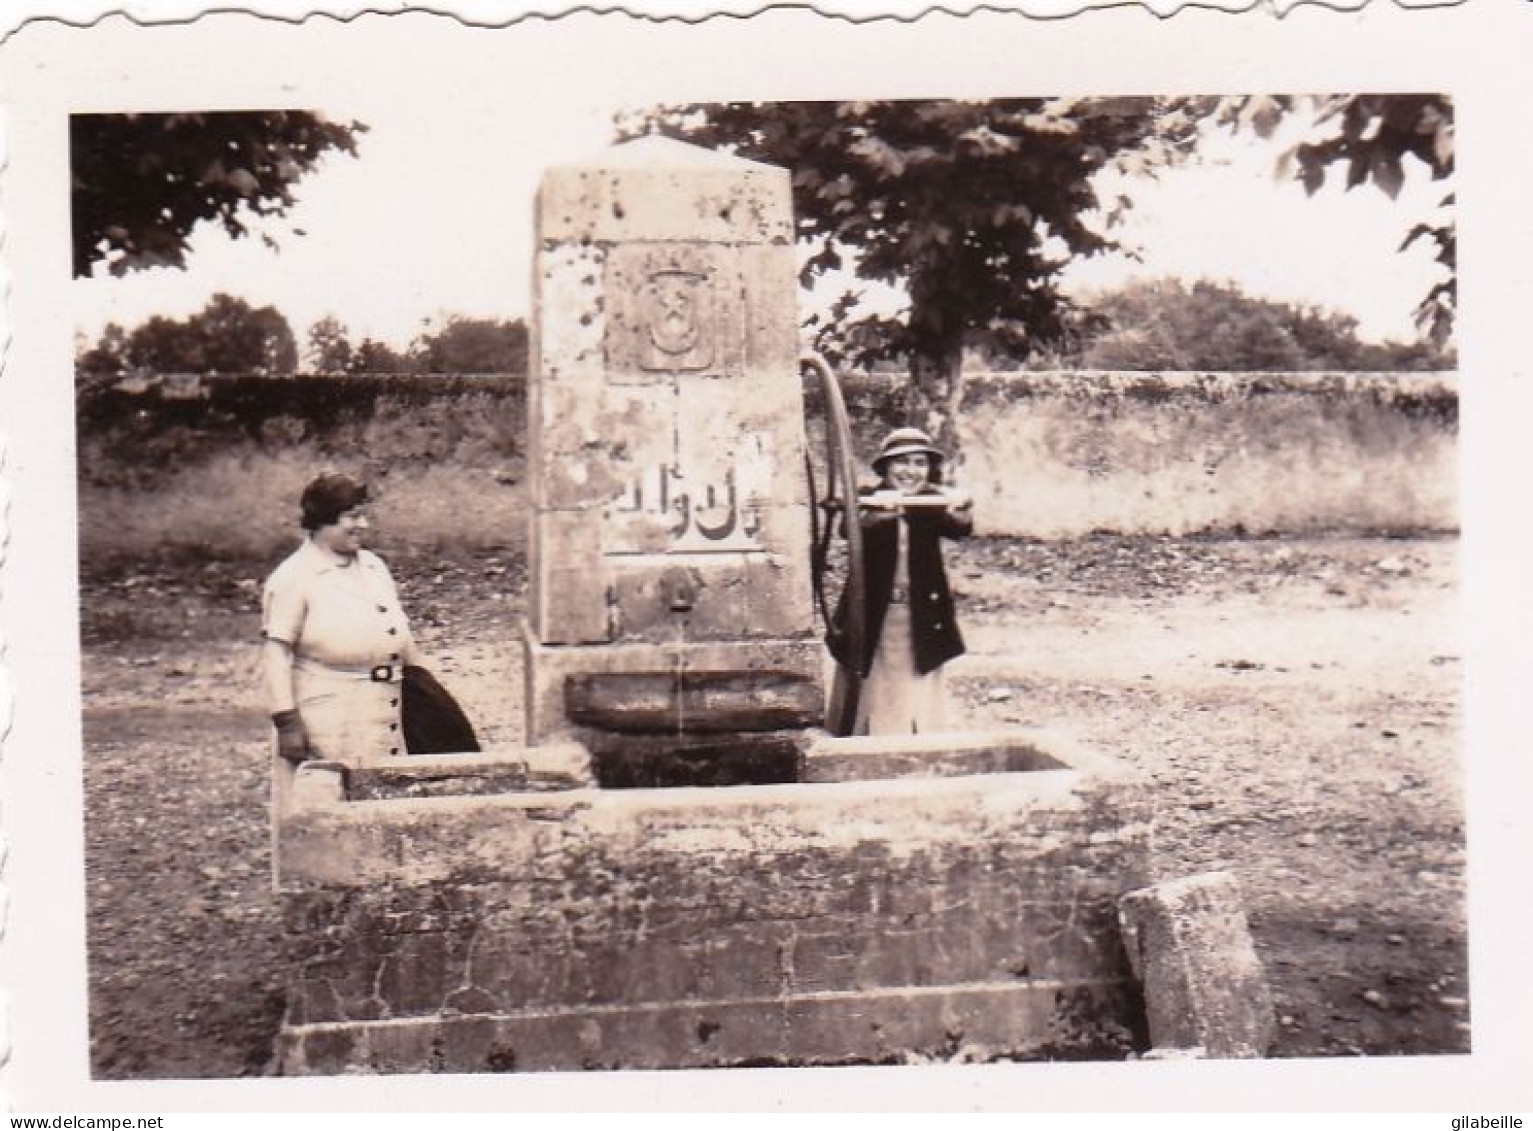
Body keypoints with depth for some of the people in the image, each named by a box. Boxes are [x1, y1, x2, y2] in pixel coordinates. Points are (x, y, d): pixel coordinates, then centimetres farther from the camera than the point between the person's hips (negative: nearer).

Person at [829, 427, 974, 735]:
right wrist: (878, 511, -49)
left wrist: (961, 509, -43)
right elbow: (854, 523, -26)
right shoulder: (868, 500, -4)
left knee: (920, 707, 3)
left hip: (922, 623, 1)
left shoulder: (932, 505, 1)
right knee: (873, 698, 4)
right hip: (873, 620, -1)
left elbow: (960, 528, -19)